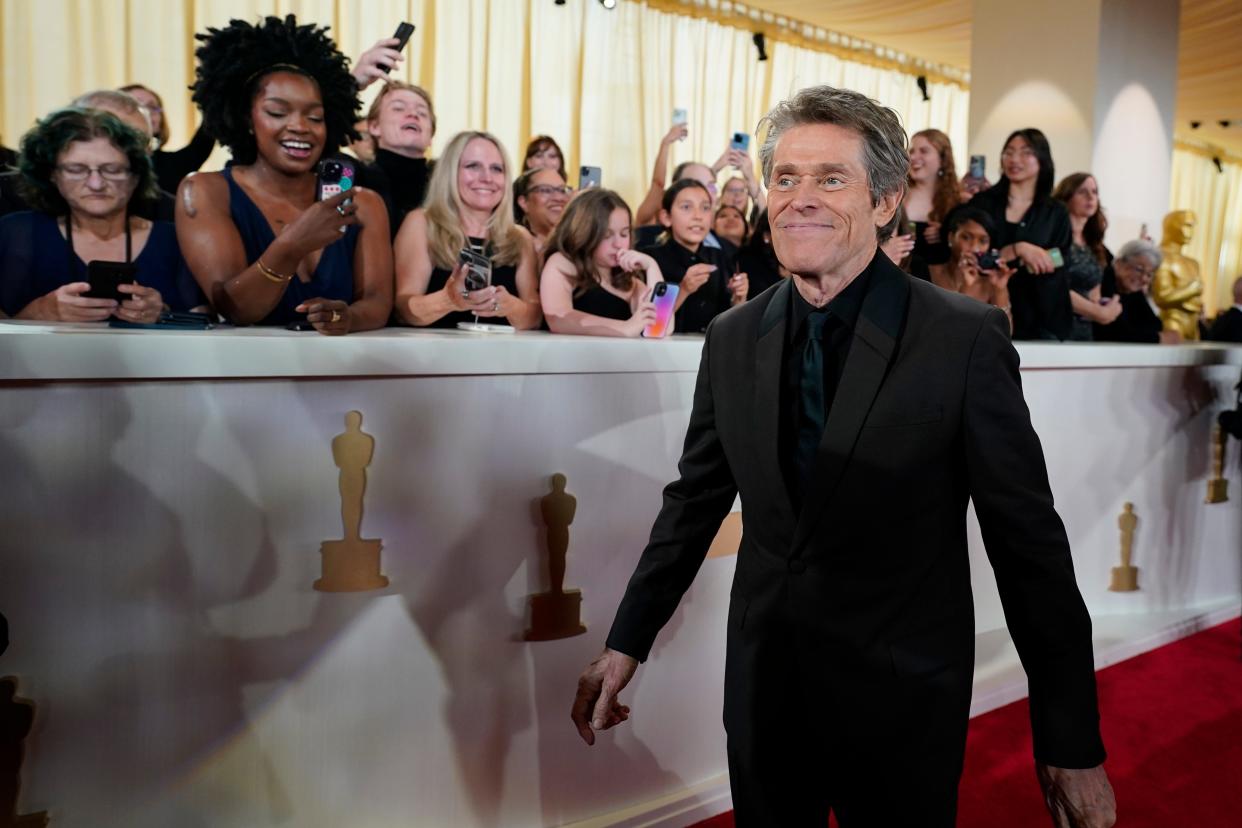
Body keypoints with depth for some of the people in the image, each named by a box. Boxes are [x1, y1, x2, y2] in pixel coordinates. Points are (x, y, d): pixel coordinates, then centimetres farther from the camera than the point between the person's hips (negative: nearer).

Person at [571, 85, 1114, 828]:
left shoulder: (967, 338, -14)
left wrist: (1074, 742, -7)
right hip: (763, 683, 4)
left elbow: (1028, 541, -11)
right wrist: (627, 642, 6)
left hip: (903, 698, -3)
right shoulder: (732, 339, -1)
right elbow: (694, 501, 7)